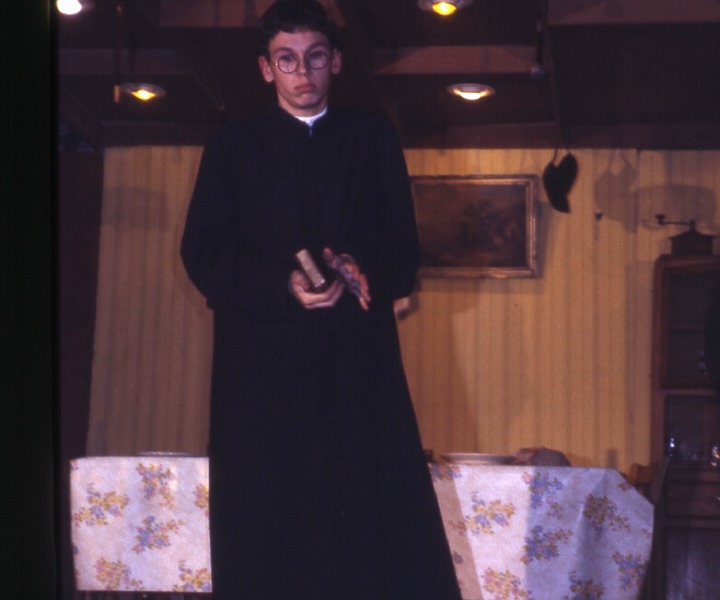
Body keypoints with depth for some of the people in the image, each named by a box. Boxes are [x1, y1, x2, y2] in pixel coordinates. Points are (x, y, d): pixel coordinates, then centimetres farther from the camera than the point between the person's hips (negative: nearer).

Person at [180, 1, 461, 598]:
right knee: (269, 534, -3)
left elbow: (402, 245, 9)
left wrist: (364, 270, -14)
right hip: (264, 362, 0)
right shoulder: (233, 145, 12)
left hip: (359, 359, 1)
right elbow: (204, 253, 3)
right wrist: (281, 286, -14)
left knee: (382, 521, -7)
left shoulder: (373, 137, 14)